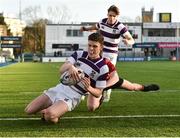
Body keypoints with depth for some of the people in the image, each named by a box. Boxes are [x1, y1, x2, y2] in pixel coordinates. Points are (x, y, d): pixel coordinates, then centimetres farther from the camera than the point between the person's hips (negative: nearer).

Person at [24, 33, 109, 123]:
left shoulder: (103, 68, -8)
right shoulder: (79, 54, 3)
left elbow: (98, 93, -5)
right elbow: (61, 70, -9)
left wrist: (89, 88, -28)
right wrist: (70, 66, -34)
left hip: (71, 97, -5)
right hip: (60, 88, 5)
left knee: (49, 115, -32)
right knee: (28, 110, 1)